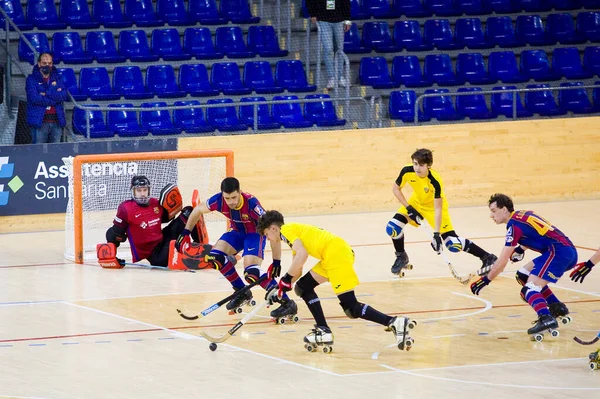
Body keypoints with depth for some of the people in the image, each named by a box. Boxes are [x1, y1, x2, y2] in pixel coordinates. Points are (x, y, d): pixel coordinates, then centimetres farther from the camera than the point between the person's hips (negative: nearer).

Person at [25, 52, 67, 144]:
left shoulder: (57, 79, 14)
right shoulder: (31, 79, 2)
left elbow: (64, 95, -1)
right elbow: (34, 98, -13)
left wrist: (46, 94, -11)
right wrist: (55, 98, -8)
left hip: (56, 121, 4)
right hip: (40, 121, -4)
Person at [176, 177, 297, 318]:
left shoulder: (251, 203, -36)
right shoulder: (218, 200, -24)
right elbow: (198, 210, -2)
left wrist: (276, 262, -32)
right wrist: (185, 234, 1)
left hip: (255, 233, -5)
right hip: (237, 232, 6)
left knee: (251, 272, -25)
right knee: (215, 257, -15)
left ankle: (287, 303, -17)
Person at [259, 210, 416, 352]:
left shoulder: (286, 230, 1)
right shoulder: (295, 233, 30)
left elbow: (302, 254, -15)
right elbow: (297, 271, 32)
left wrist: (286, 280, -8)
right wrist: (282, 287, 30)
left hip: (336, 253, -10)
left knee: (351, 308, -12)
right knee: (303, 287, 17)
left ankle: (394, 323, -21)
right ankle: (324, 331, 11)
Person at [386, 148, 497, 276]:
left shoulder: (435, 181, -35)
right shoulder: (407, 172, -26)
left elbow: (438, 209, -33)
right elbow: (396, 189, -7)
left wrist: (437, 234, -38)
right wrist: (408, 207, -16)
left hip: (433, 206, -4)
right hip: (416, 203, 4)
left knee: (453, 244, -13)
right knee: (392, 227, -14)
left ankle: (487, 258, 3)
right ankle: (401, 258, 14)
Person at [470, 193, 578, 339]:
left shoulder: (514, 226, -11)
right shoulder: (522, 214, 15)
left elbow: (502, 263, -10)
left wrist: (485, 281, -2)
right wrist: (521, 249, 21)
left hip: (559, 252, -10)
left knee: (530, 288, -17)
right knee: (523, 275, 20)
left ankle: (546, 319, -40)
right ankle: (558, 308, 17)